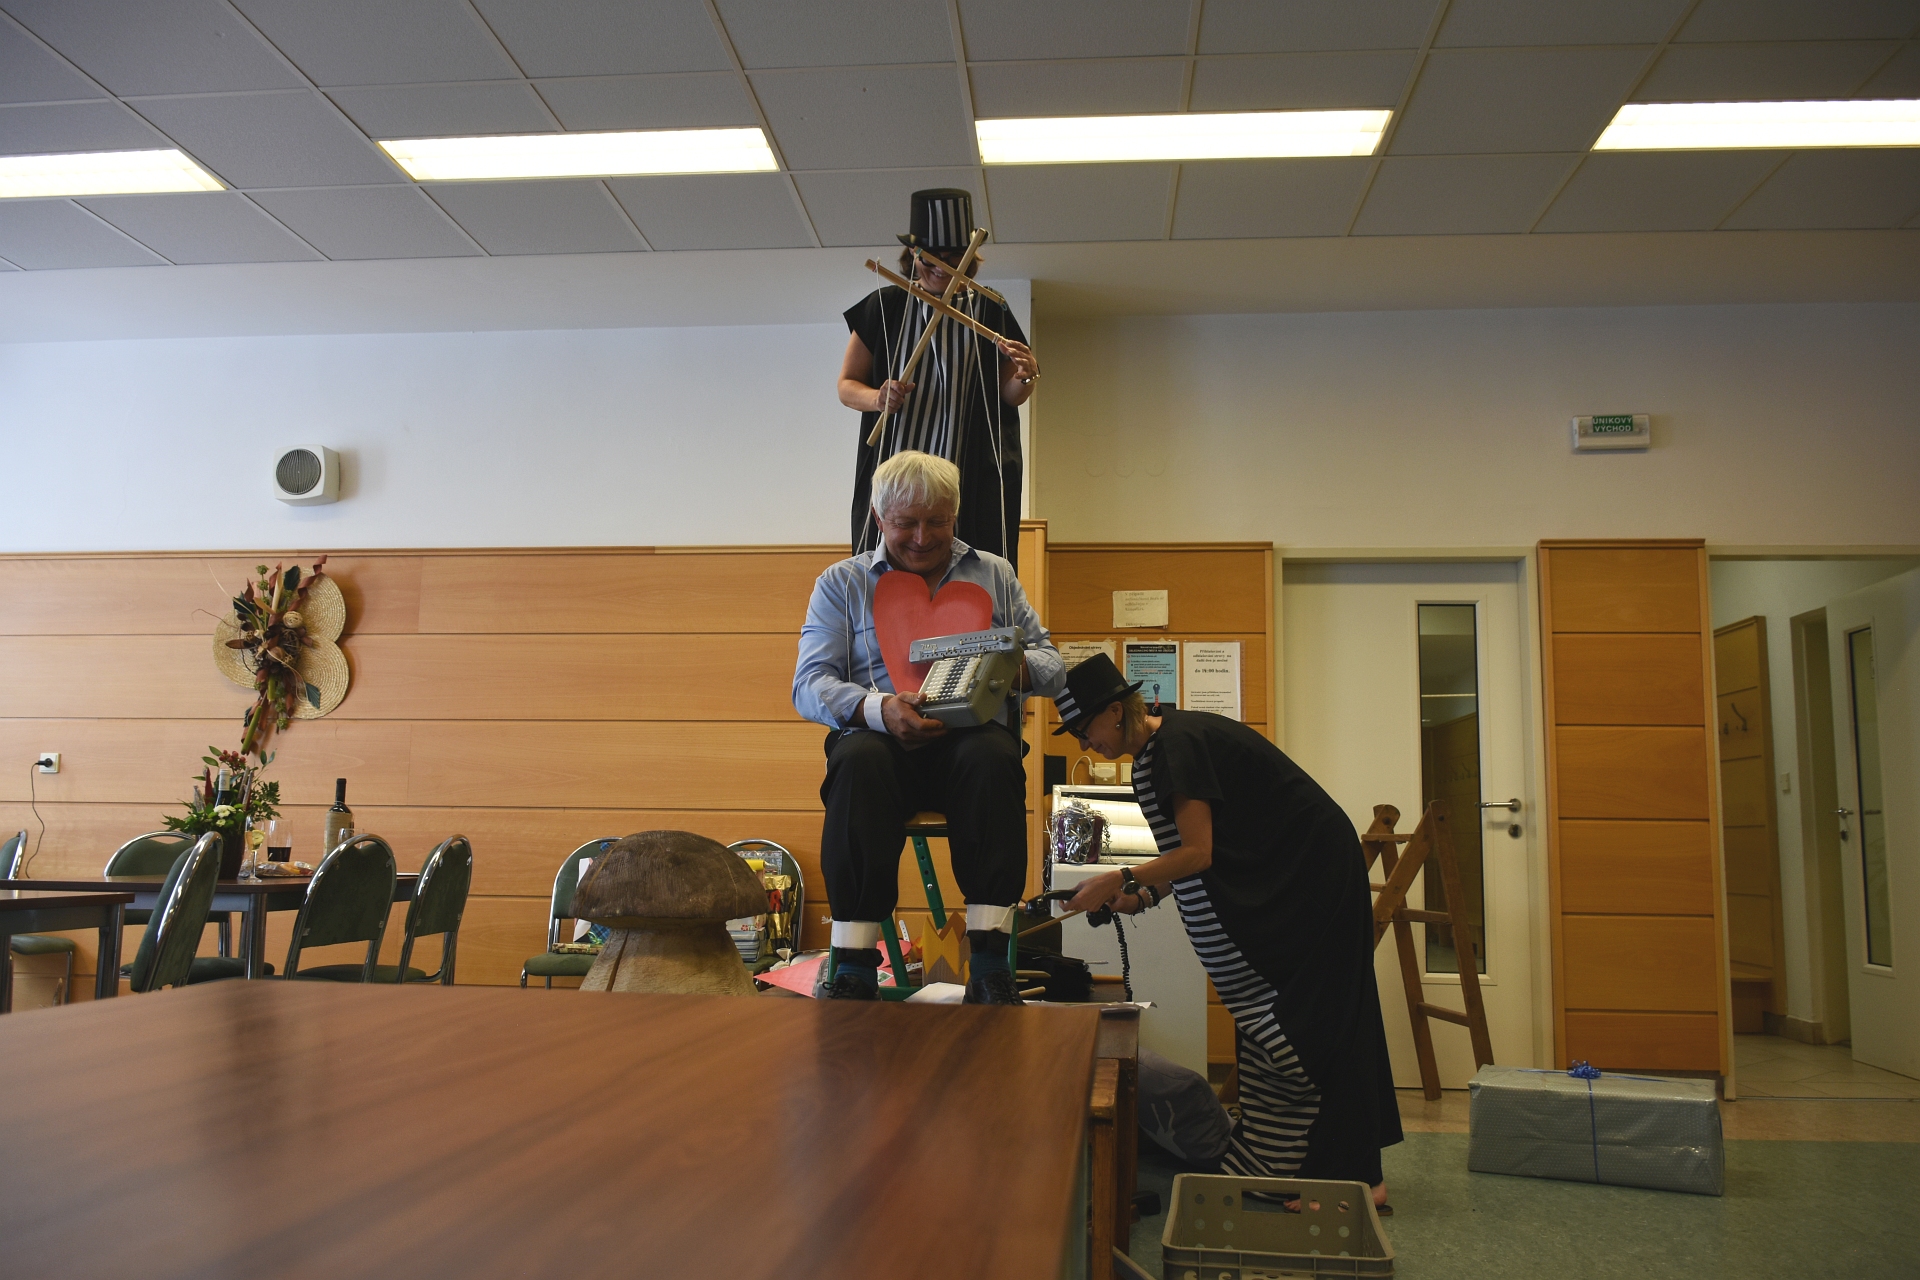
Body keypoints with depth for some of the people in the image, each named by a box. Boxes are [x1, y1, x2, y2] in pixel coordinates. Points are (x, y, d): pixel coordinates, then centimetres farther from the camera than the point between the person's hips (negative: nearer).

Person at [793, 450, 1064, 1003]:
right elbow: (809, 685, 2)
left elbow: (1051, 663, 14)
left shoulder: (994, 574, 19)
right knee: (858, 762, -36)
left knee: (991, 757, -35)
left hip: (973, 734, 1)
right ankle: (854, 967, -33)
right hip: (881, 737, -1)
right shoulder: (842, 583, 14)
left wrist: (1016, 667, -12)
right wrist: (878, 709, -19)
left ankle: (990, 965, -33)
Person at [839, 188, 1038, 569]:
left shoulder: (990, 311, 8)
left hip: (973, 476, 0)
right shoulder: (884, 306, 7)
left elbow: (1008, 397, 11)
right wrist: (877, 398, -14)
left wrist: (1024, 378, -12)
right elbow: (847, 385, 8)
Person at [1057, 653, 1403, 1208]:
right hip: (1282, 877, 10)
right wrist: (1143, 895, -1)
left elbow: (1198, 853, -23)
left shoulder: (1179, 744, -20)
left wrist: (1120, 879, -21)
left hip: (1315, 873, -10)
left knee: (1314, 1022, -6)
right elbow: (1193, 853, 11)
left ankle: (1352, 1177, 3)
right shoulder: (1160, 749, 9)